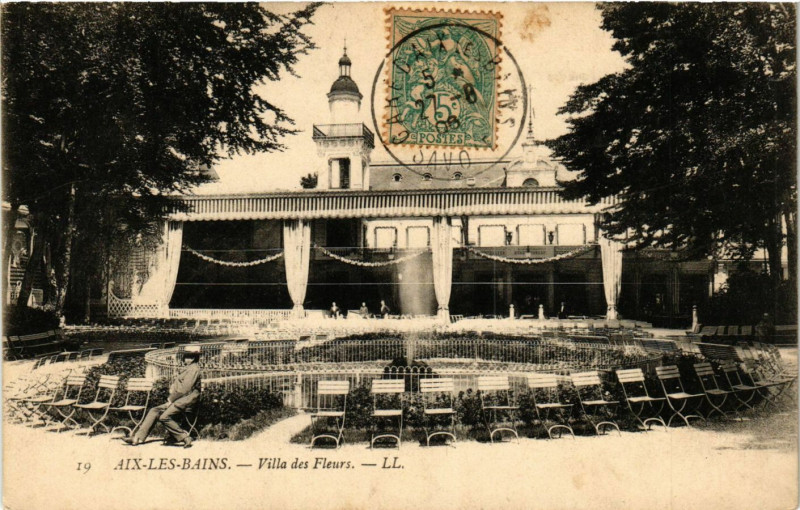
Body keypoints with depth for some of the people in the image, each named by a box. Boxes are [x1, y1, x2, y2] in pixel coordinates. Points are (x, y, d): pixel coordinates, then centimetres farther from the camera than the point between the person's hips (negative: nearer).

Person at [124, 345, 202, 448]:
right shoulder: (186, 368, 20)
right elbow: (175, 385, 23)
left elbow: (185, 389, -18)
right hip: (177, 400, 10)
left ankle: (185, 438, -15)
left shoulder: (194, 368, -11)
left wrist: (171, 399, -11)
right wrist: (171, 397, 4)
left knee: (164, 417, -23)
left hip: (186, 400, -10)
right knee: (154, 411, 4)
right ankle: (138, 437, 3)